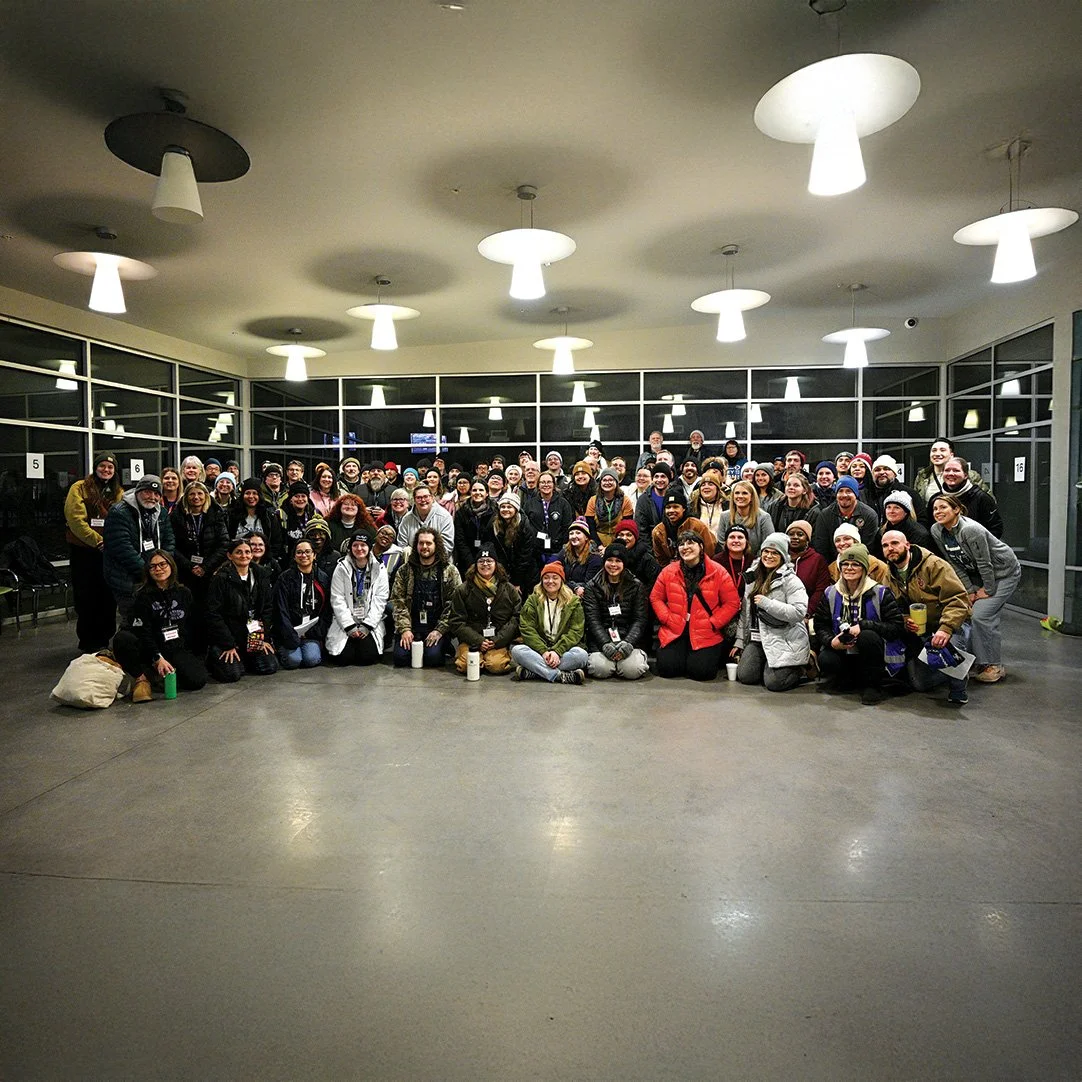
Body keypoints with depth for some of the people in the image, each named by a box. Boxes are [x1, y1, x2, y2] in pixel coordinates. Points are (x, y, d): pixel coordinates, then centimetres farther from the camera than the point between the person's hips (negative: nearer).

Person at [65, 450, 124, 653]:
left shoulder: (118, 493, 9)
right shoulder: (80, 488, -3)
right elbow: (75, 519, -13)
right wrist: (98, 541, -17)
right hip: (83, 551, -3)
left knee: (108, 597, 8)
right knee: (86, 597, 4)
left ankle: (104, 639, 21)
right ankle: (88, 642, 15)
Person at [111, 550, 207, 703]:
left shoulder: (184, 593, 10)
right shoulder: (143, 596, 0)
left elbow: (194, 624, 14)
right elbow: (143, 632, -10)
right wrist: (157, 658, -23)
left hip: (180, 650, 2)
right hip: (150, 650, -2)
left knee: (197, 680, -25)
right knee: (122, 638, -32)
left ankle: (163, 674, 4)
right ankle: (142, 678, -15)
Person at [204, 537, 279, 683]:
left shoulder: (260, 576, 6)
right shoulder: (221, 579, -9)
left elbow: (268, 608, 7)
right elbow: (214, 614, -12)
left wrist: (264, 638, -2)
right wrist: (228, 645, -15)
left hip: (254, 636, 5)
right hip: (228, 636, -4)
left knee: (270, 667, -10)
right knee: (232, 674, -19)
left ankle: (242, 659, 20)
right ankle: (213, 657, 14)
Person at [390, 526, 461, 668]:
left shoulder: (450, 571, 1)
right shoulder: (405, 570, 7)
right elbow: (398, 600, 2)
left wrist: (440, 630, -13)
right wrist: (405, 628, -10)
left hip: (438, 627, -2)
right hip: (411, 625, 2)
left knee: (432, 657, -24)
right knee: (400, 657, -18)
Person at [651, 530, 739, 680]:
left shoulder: (717, 572, -3)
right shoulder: (668, 571, 3)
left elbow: (732, 603, -2)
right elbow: (656, 598, 8)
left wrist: (713, 623, -10)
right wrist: (668, 619, -6)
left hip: (706, 634, -1)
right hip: (674, 632, 2)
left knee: (701, 671, -18)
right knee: (667, 668, -15)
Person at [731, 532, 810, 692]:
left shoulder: (790, 580, -8)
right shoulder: (752, 577, 12)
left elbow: (799, 612, -20)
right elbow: (745, 612, 15)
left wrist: (767, 603, -20)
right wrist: (739, 641, 13)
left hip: (784, 641, -6)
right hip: (757, 639, 6)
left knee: (773, 682, -16)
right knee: (745, 676, -10)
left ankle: (800, 669, 15)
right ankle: (768, 665, 20)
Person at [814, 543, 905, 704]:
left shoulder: (880, 593, -4)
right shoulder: (830, 593, 5)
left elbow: (896, 627, -13)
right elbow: (820, 626, 3)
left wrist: (863, 626, -24)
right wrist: (831, 641, -19)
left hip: (871, 655, -2)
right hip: (842, 651, 2)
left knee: (867, 636, -35)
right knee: (825, 660, -30)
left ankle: (874, 685, -12)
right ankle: (849, 681, 6)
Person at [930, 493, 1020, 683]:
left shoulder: (970, 530, -30)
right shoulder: (937, 531, -9)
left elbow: (984, 564, -22)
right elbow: (955, 564, -3)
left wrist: (988, 590, -13)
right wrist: (970, 590, -5)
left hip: (1004, 572, -7)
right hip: (976, 574, 7)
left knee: (981, 615, -16)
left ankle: (994, 666, -3)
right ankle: (977, 660, 15)